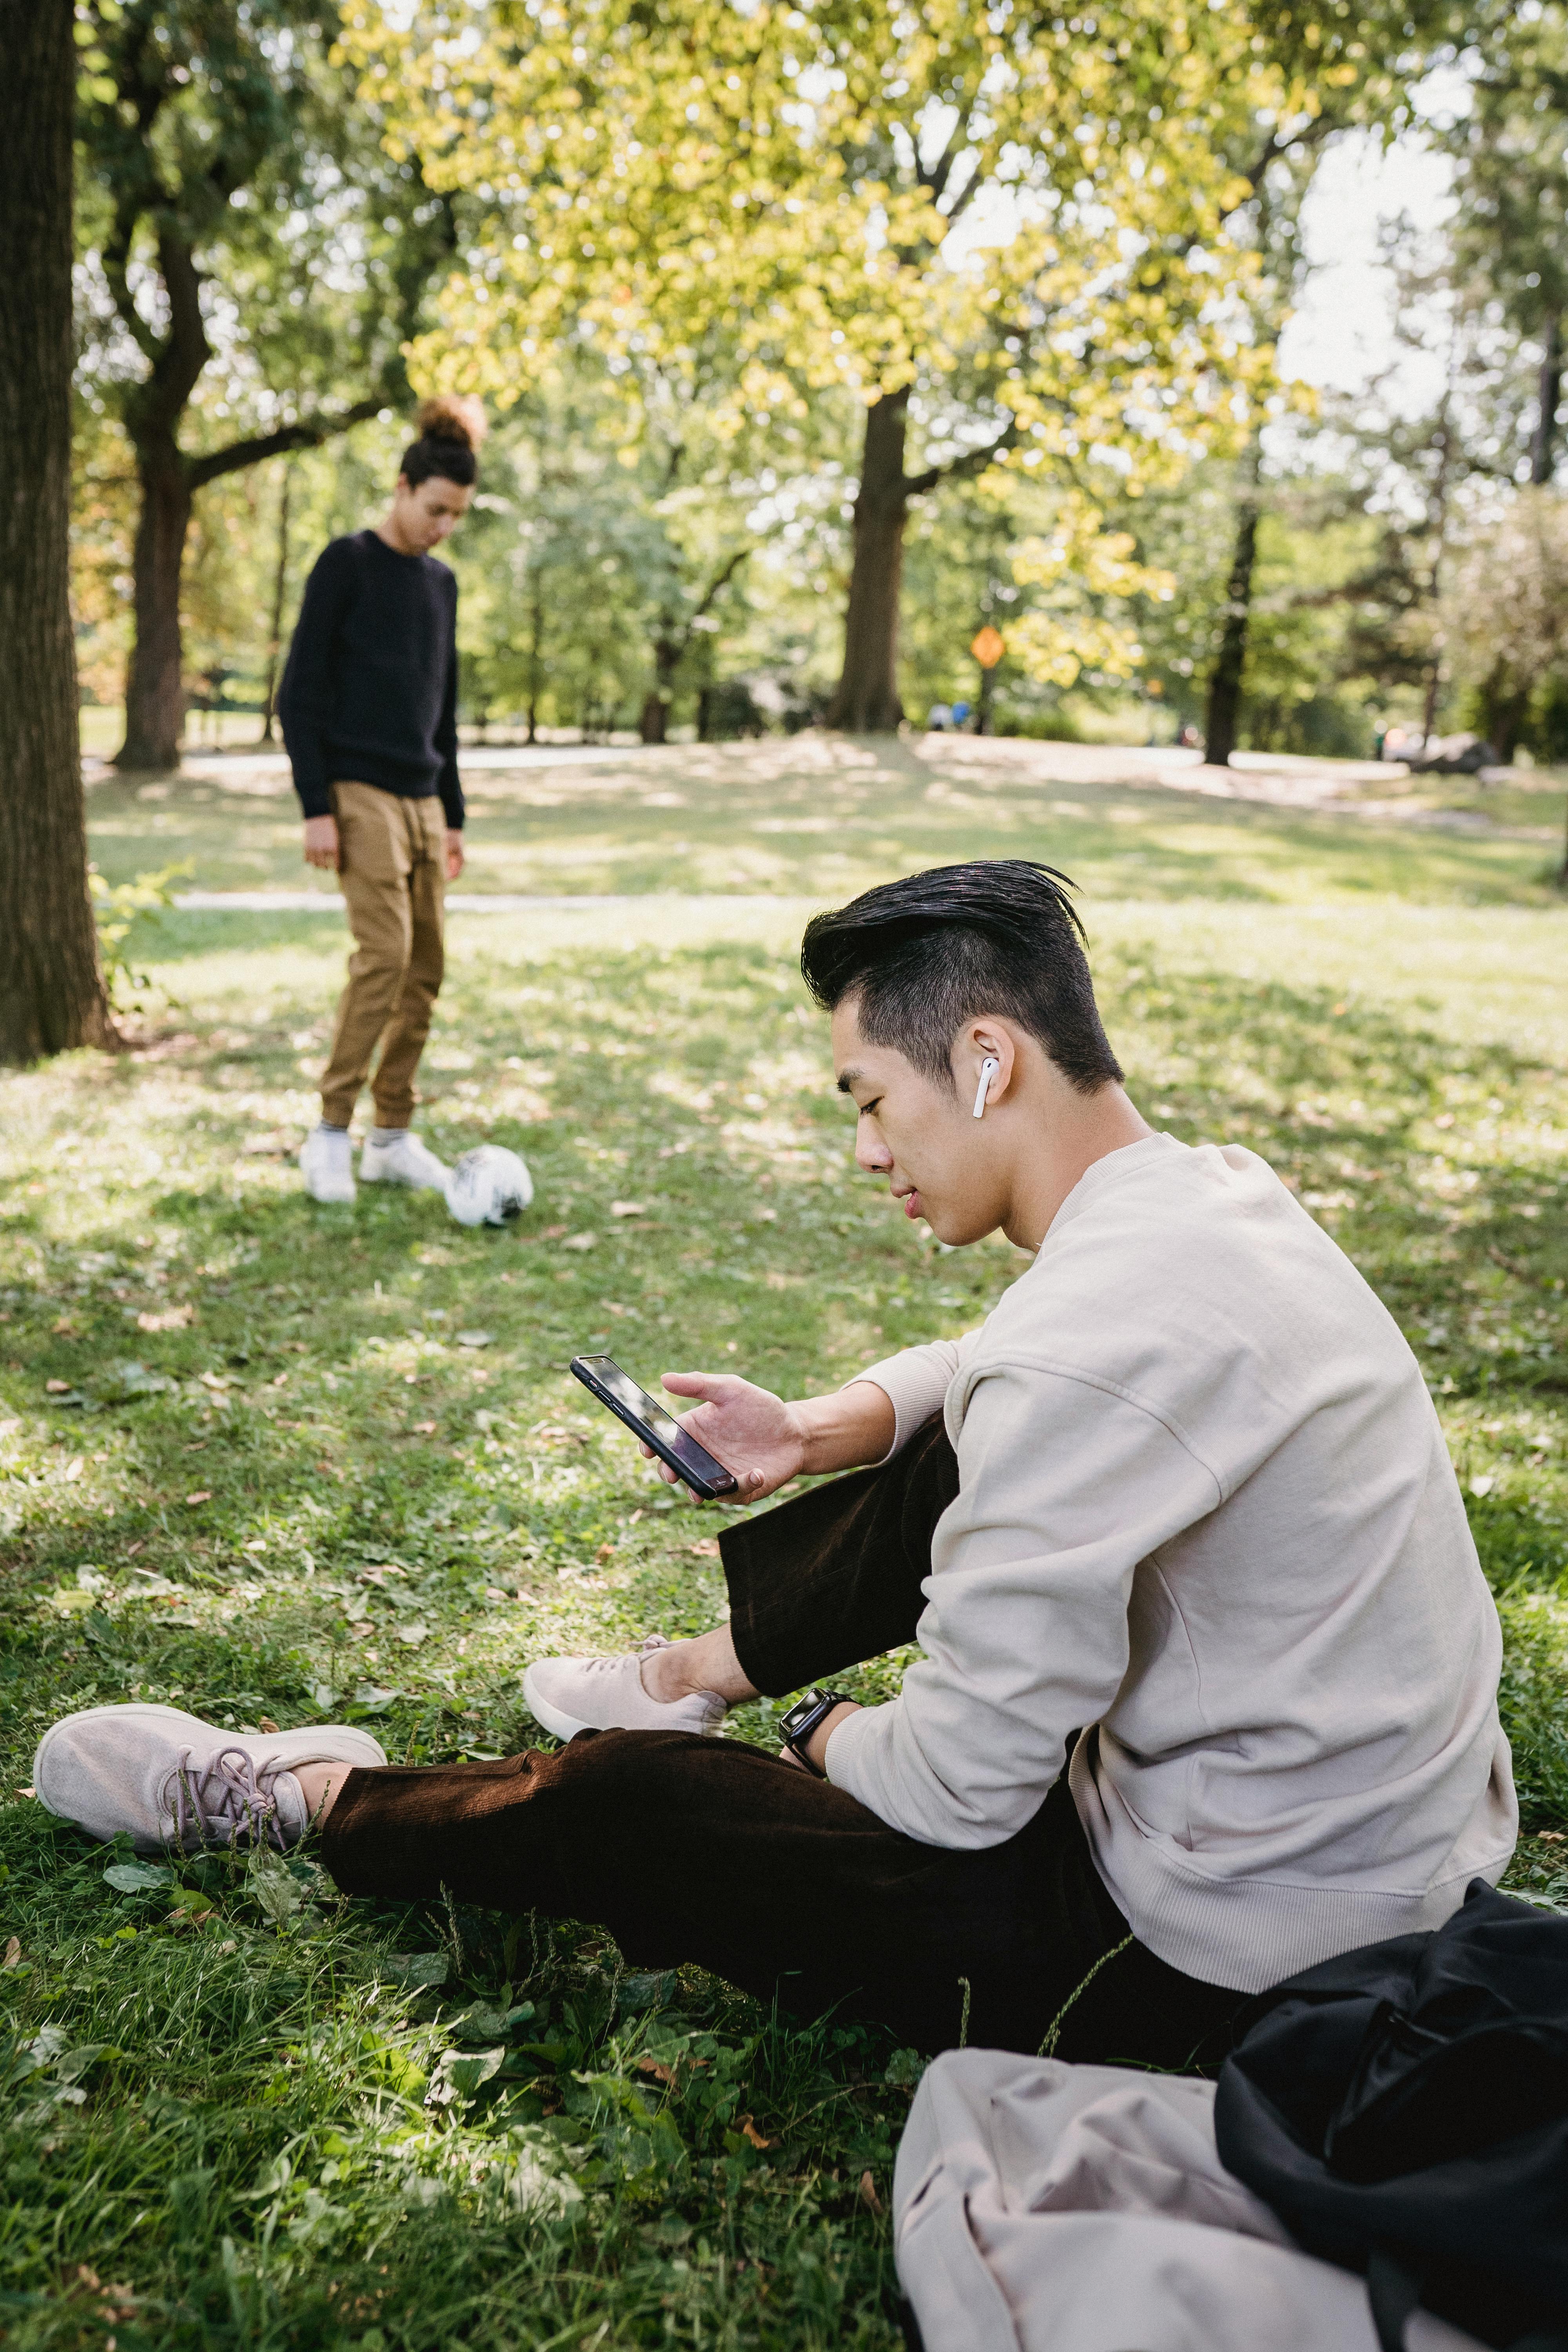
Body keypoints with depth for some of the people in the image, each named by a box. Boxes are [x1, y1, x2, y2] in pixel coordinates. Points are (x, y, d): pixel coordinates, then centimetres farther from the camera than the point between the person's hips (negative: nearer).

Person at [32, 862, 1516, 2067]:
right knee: (951, 1461, 18)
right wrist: (821, 1431, 3)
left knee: (624, 1807, 0)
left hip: (1221, 1954, -8)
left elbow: (958, 1792, -23)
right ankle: (695, 1674, 36)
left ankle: (288, 1797, 23)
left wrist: (834, 1737, -1)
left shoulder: (1087, 1349, -32)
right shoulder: (1212, 1188, -2)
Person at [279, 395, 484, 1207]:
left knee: (425, 969, 3)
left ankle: (392, 1138, 11)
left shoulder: (441, 583, 16)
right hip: (360, 794, -7)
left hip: (422, 798, 7)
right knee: (385, 954, -17)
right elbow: (300, 692, -7)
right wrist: (316, 806, -13)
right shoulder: (347, 564, -4)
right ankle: (331, 1132, -7)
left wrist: (452, 816, 18)